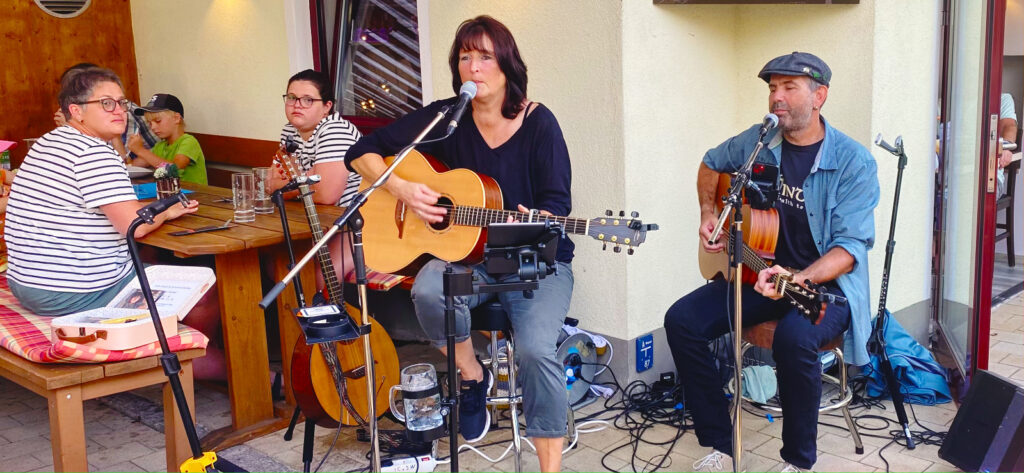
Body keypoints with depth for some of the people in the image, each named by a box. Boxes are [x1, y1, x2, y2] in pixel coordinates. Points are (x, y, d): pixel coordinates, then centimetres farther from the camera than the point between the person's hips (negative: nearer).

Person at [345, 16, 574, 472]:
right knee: (428, 290, -32)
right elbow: (362, 152, 3)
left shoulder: (538, 122, -6)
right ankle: (472, 378, -2)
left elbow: (557, 203, -10)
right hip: (468, 255, 2)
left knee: (536, 349, -28)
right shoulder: (445, 118, 0)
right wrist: (402, 189, -15)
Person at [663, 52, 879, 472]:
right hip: (756, 274, 5)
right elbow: (711, 163, 24)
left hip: (825, 284, -5)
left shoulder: (853, 163, -13)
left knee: (794, 338, -37)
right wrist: (708, 213, 8)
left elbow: (850, 247, -19)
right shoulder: (757, 142, 2)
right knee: (682, 320, -15)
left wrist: (797, 279, -36)